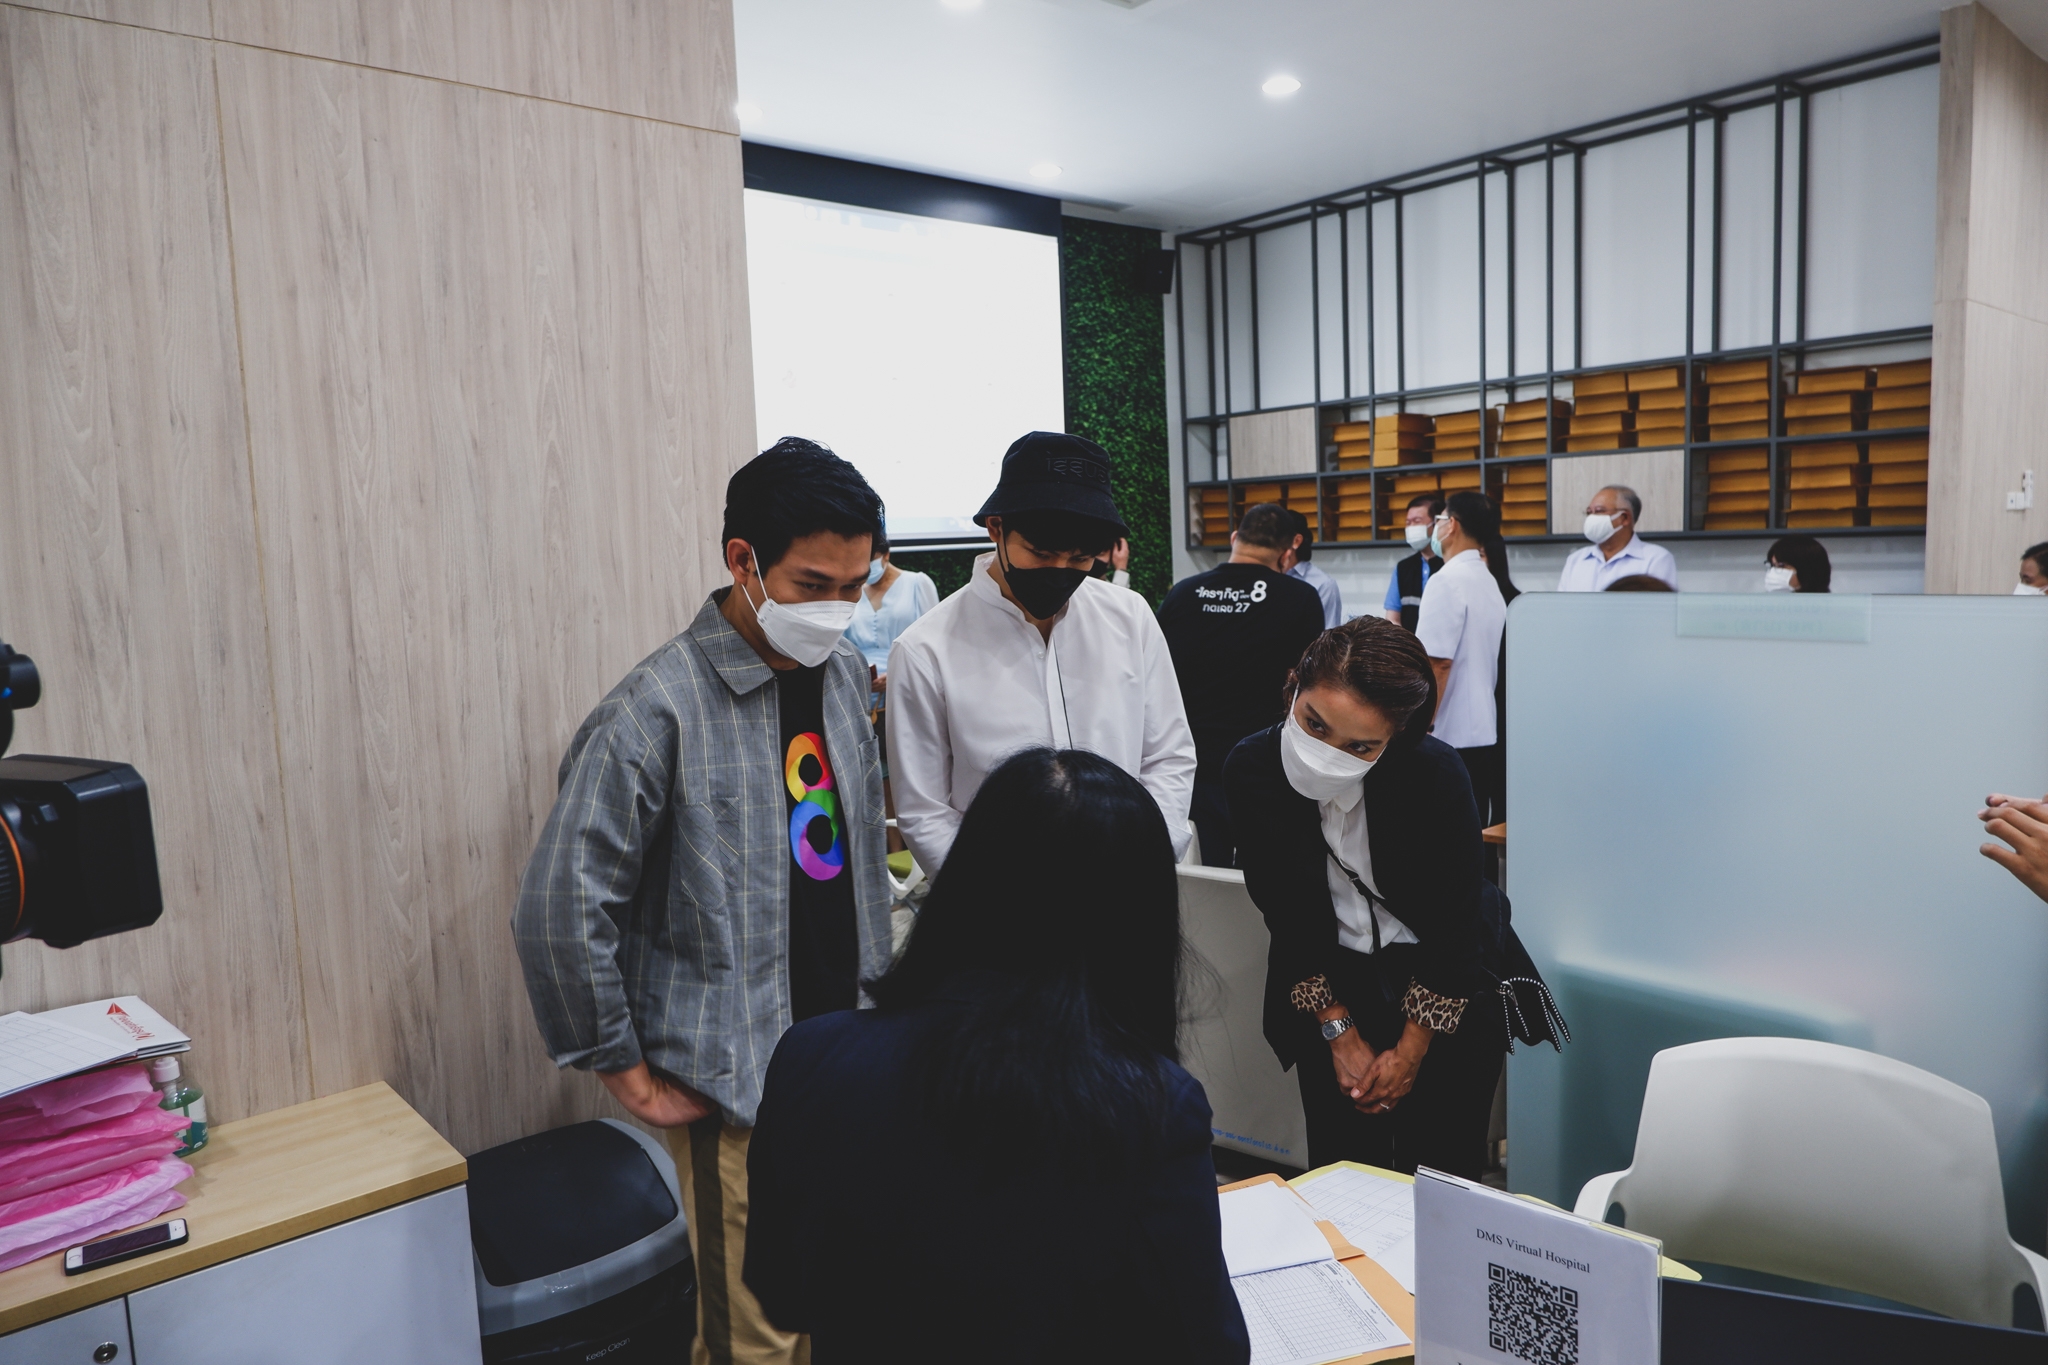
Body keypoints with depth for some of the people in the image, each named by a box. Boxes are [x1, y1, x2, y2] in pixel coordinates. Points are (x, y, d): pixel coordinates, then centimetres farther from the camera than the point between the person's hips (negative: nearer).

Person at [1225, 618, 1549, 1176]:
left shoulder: (1436, 773, -25)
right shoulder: (1252, 769, -18)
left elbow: (1454, 923, -14)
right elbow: (1285, 916, -9)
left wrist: (1411, 1051, -7)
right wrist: (1340, 1034, -7)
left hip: (1448, 990, -1)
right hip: (1332, 987, 2)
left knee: (1440, 1173, 3)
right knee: (1340, 1173, 6)